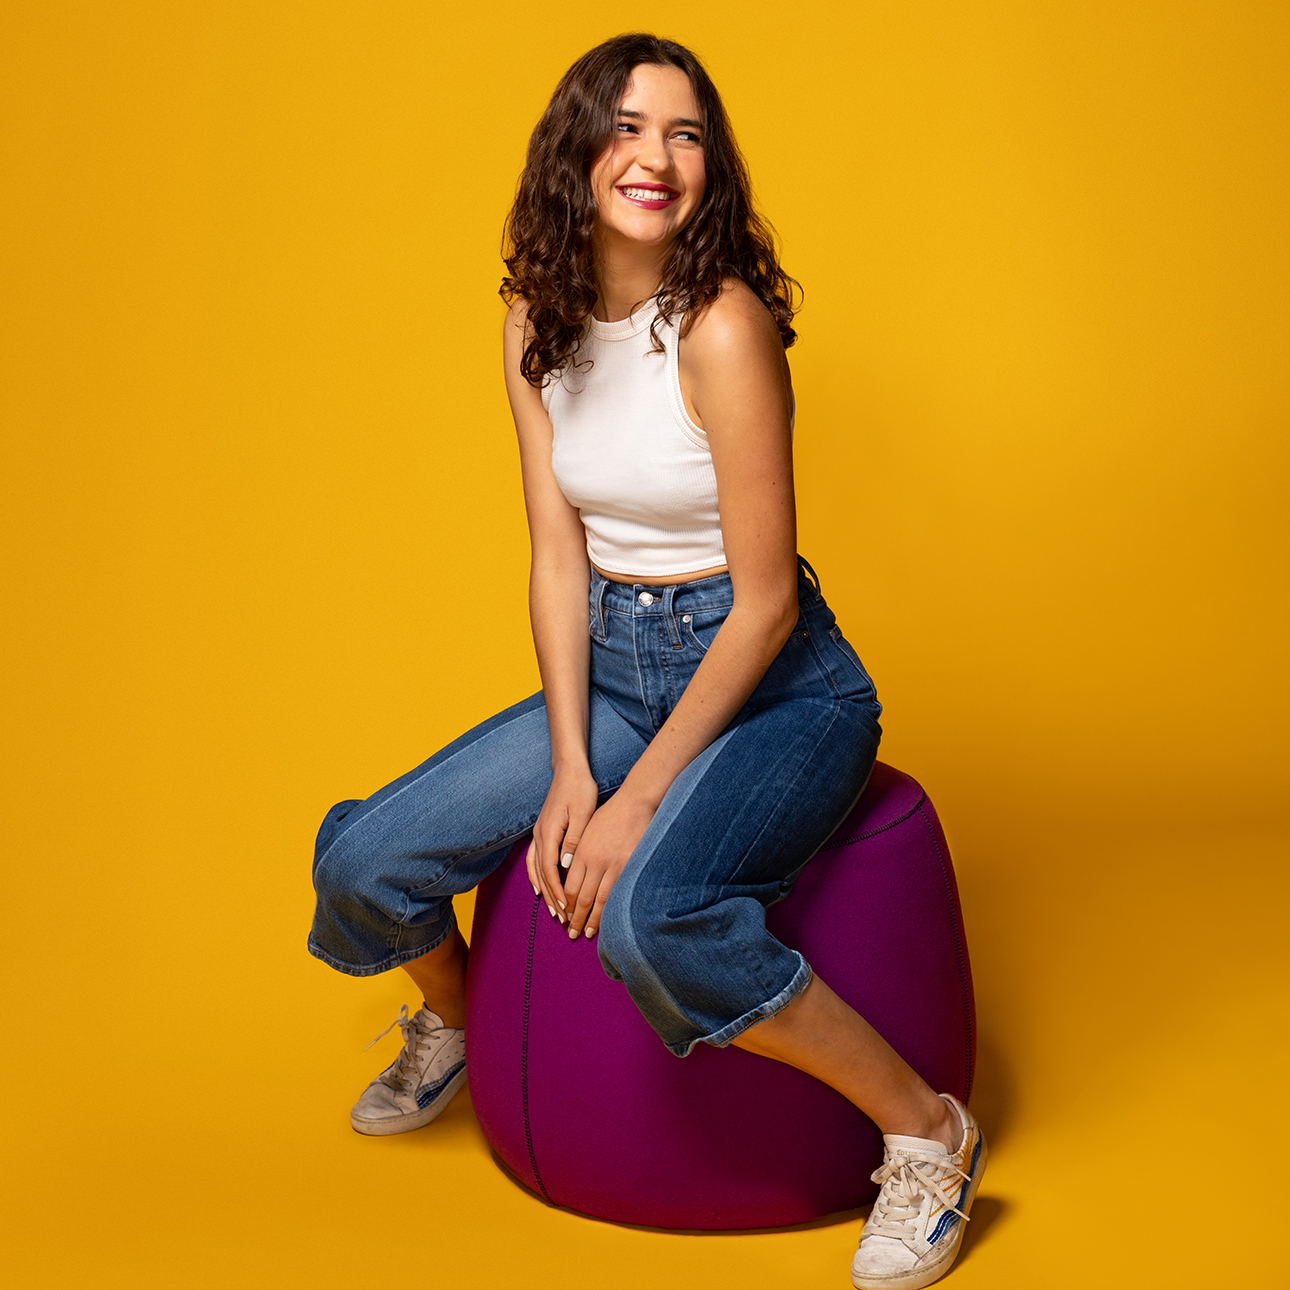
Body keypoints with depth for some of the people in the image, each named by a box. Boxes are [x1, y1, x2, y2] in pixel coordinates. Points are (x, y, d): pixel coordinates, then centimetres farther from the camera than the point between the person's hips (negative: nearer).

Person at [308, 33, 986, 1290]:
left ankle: (926, 1133, -11)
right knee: (363, 864, -4)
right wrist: (568, 769, -7)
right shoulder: (537, 322, 0)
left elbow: (764, 600, -19)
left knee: (647, 918, -34)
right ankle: (454, 1019, 32)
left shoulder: (723, 327, -20)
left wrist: (638, 799, -18)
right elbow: (559, 557, 1)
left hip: (774, 684, -6)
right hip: (612, 667, 6)